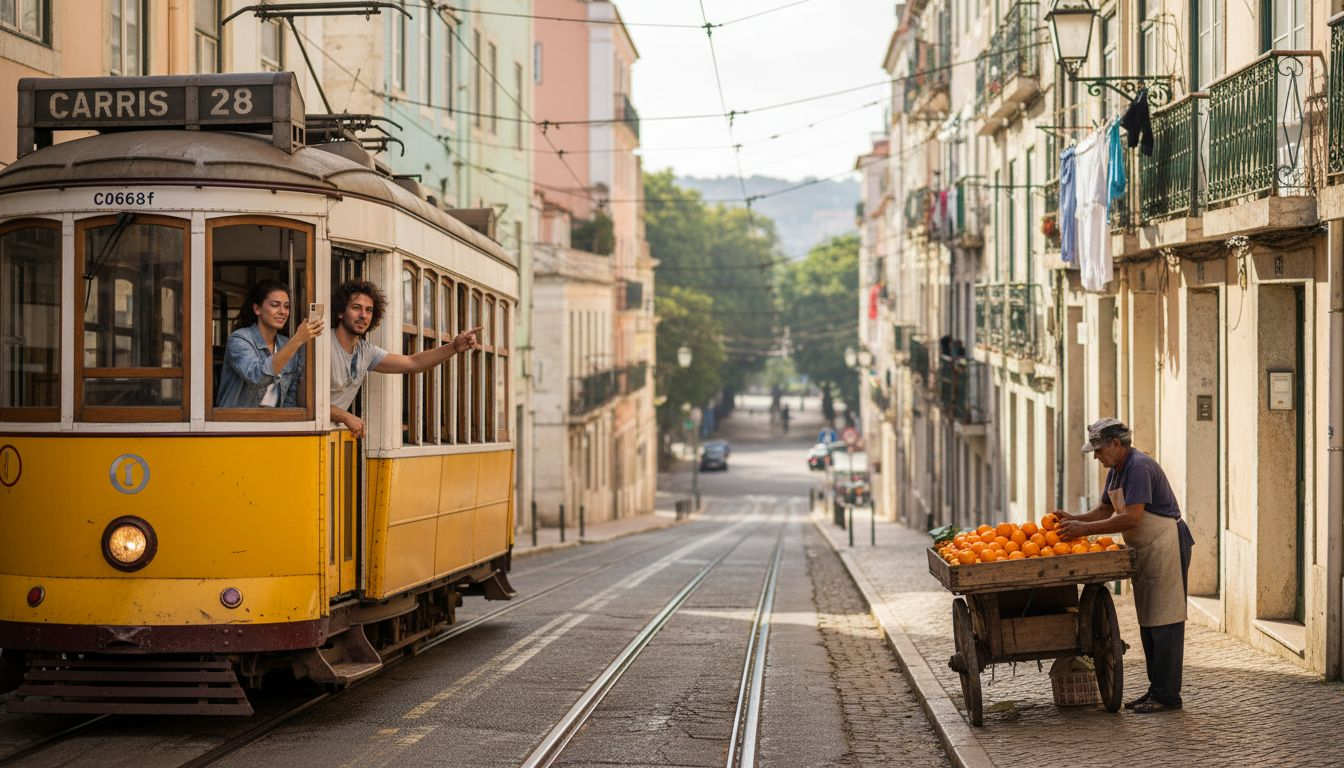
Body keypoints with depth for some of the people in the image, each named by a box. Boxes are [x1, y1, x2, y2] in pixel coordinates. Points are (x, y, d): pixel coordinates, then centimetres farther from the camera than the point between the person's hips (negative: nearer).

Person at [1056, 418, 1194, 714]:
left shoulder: (1139, 467, -21)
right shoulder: (1116, 470, 12)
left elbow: (1132, 518, -28)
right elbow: (1105, 510, 19)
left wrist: (1085, 528, -24)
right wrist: (1074, 520, 2)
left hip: (1165, 546, -10)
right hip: (1145, 553, 11)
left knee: (1164, 622, -8)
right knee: (1148, 622, 13)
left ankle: (1168, 695, -7)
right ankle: (1156, 688, 19)